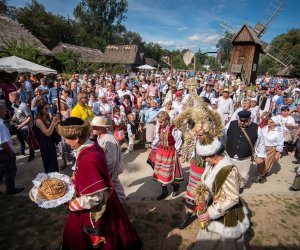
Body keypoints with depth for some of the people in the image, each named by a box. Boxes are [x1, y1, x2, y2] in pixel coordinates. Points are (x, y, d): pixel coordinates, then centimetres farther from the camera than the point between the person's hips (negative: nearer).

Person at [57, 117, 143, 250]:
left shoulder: (89, 160, -36)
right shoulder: (92, 147, -8)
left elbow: (94, 197, -31)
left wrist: (72, 204, -18)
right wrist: (74, 179, 5)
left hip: (96, 209, -9)